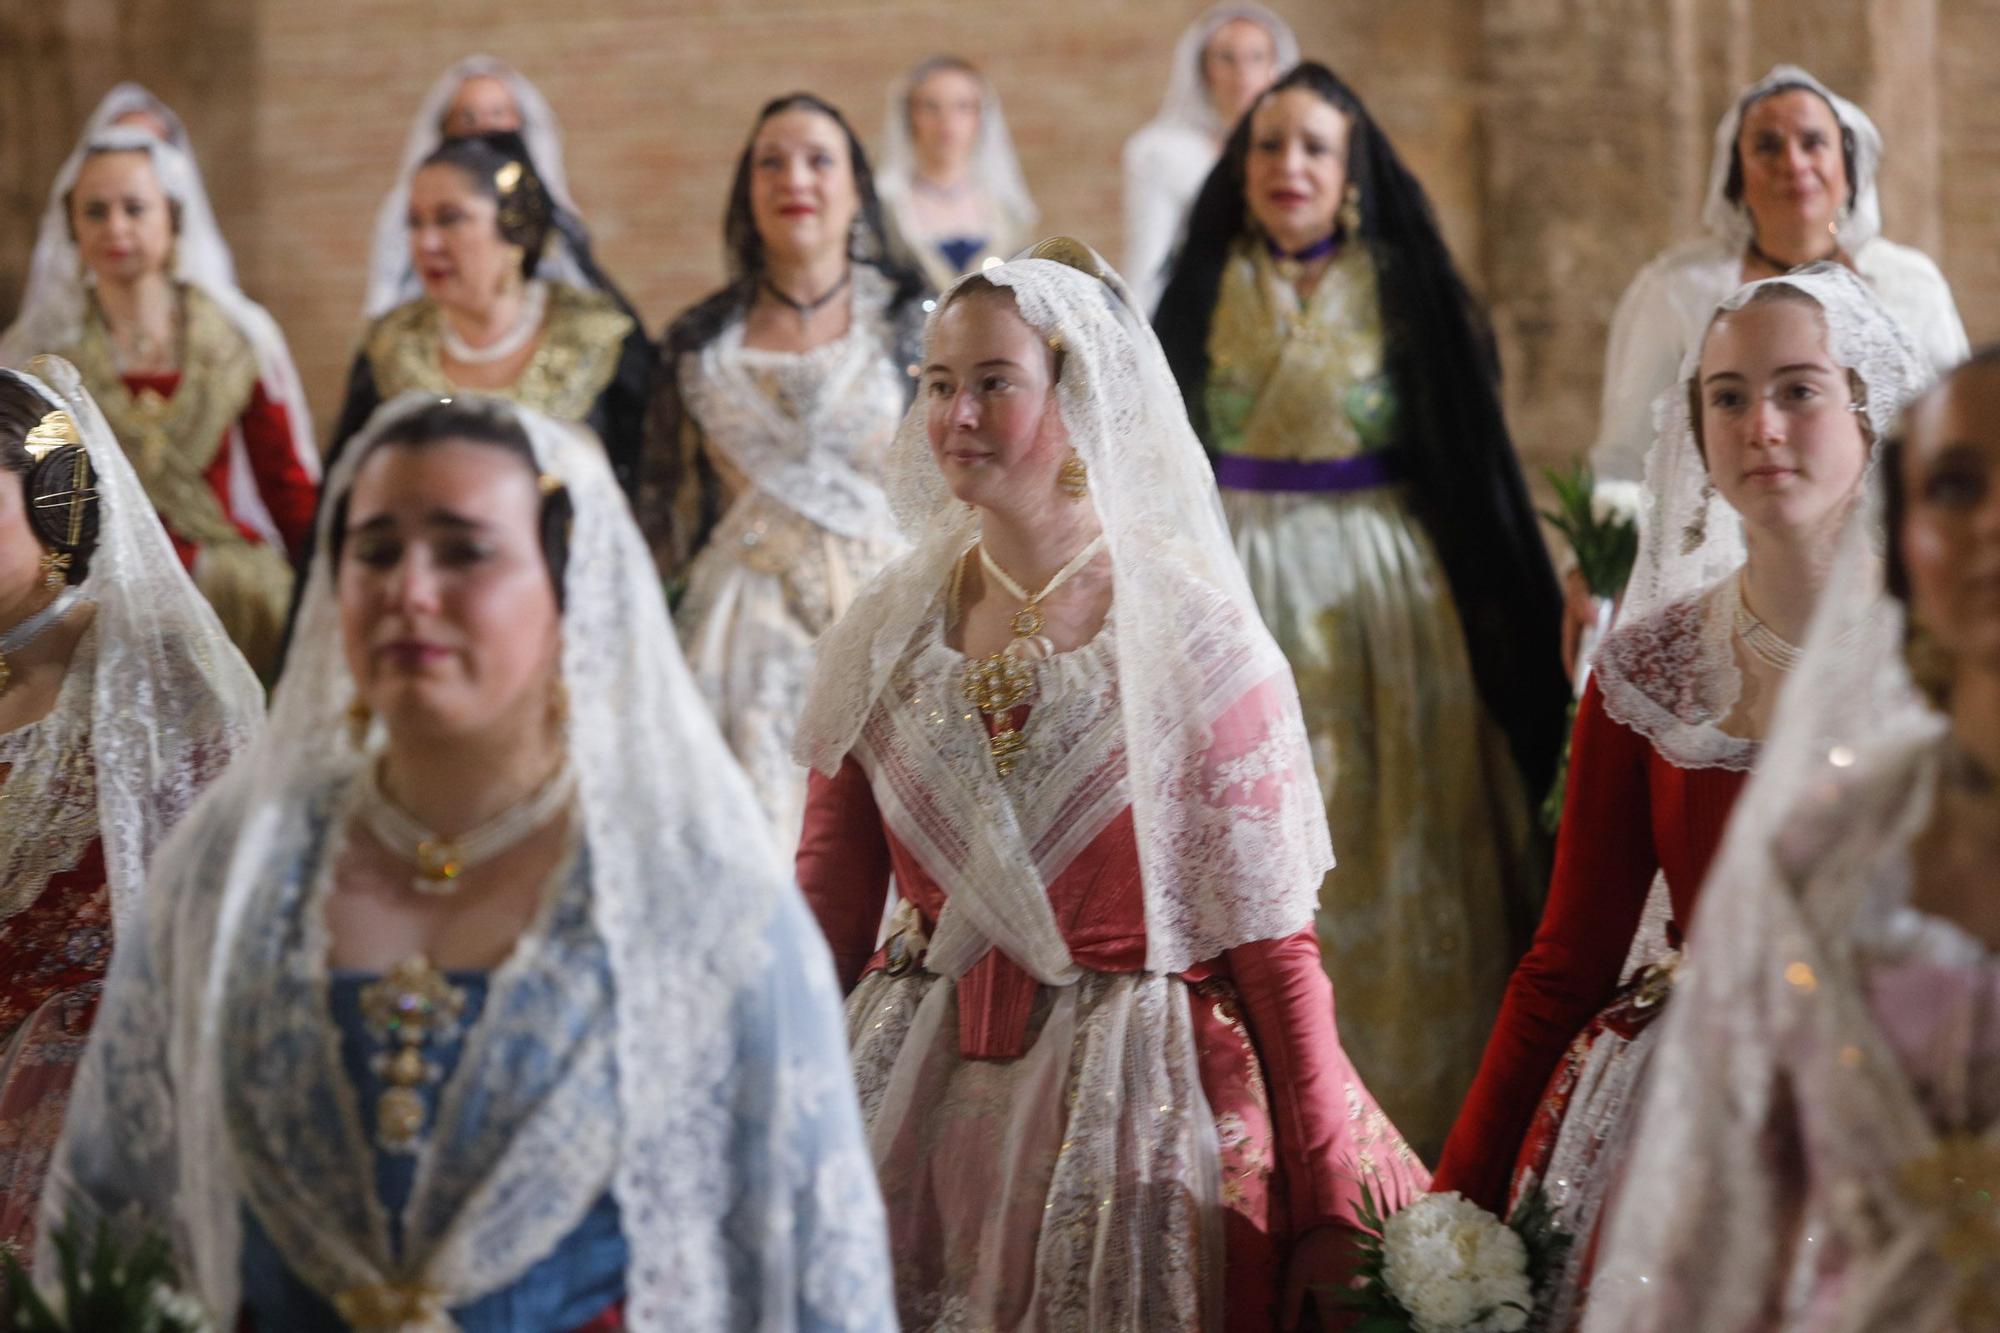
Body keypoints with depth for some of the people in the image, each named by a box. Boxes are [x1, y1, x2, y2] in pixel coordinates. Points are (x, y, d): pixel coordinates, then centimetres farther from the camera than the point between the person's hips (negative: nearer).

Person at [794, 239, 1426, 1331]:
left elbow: (1272, 944, -9)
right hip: (920, 1100, 4)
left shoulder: (1196, 638, -9)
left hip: (1137, 1108, -3)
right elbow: (828, 911, 8)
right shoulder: (889, 629, 3)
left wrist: (1331, 1219, -10)